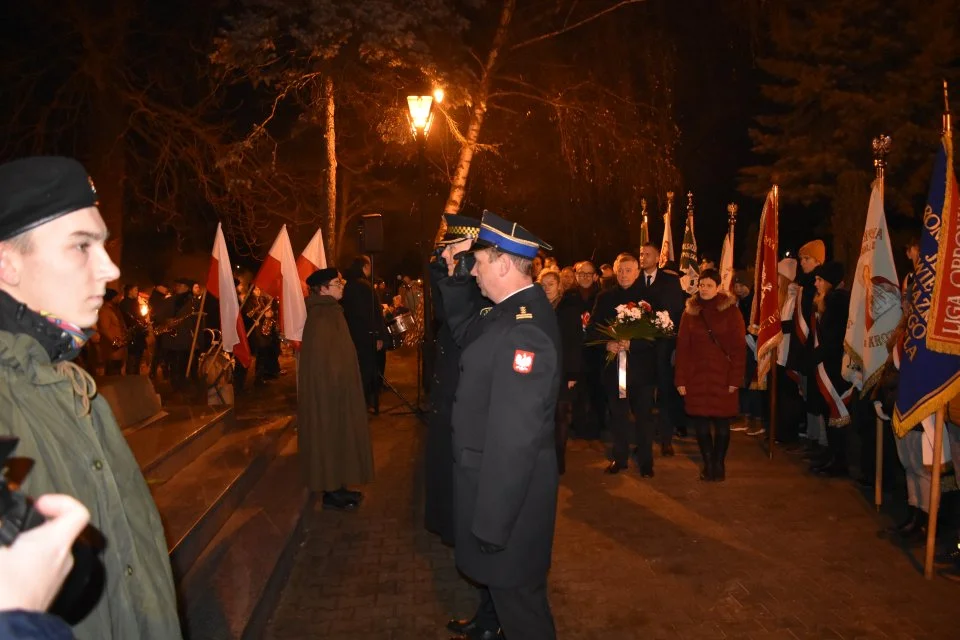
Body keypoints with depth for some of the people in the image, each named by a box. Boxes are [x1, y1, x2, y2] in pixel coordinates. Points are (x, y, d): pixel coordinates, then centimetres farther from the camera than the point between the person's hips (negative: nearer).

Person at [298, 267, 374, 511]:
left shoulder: (330, 311, 10)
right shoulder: (321, 316, -19)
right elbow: (322, 357, -22)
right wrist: (336, 385, -19)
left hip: (335, 385, 10)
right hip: (328, 387, -10)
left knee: (337, 436, 15)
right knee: (331, 436, 0)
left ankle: (337, 487, 24)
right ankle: (331, 493, 10)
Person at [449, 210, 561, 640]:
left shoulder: (523, 329, -29)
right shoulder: (517, 310, 3)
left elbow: (515, 436, -30)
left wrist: (491, 523, -25)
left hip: (507, 486, -9)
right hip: (495, 475, 9)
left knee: (515, 592, 11)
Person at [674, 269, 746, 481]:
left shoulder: (731, 311, -2)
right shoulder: (690, 312, 6)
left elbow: (739, 348, -5)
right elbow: (682, 347, 3)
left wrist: (735, 379, -11)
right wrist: (680, 380, -2)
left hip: (722, 378, -2)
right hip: (696, 378, 2)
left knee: (721, 423, 4)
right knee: (700, 423, 4)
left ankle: (719, 464, 20)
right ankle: (707, 464, 18)